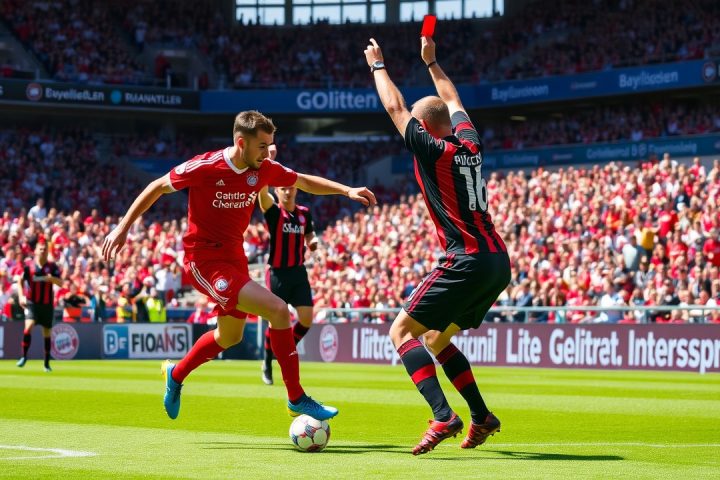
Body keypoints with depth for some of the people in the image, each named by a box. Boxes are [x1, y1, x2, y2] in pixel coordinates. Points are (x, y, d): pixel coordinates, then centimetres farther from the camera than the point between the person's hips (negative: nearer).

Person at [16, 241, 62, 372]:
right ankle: (24, 356, -15)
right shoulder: (29, 266, -2)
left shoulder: (52, 266, -1)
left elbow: (60, 283, -7)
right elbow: (20, 281, 8)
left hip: (47, 304, 2)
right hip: (32, 302, -1)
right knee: (29, 326, -23)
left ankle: (47, 363, 17)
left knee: (47, 332, 7)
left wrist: (52, 278, -26)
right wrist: (21, 296, -4)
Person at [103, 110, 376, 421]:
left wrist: (346, 190, 1)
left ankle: (176, 375, 50)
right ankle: (296, 399, -13)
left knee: (230, 336, 25)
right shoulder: (205, 167, -20)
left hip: (234, 256, 8)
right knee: (277, 310, -22)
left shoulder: (263, 169, -3)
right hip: (204, 260, -8)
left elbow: (305, 182, 13)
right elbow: (158, 187, -7)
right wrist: (123, 227, -7)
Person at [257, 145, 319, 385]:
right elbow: (261, 189, -24)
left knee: (307, 319, -5)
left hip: (299, 272, 4)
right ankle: (268, 363, 16)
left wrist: (312, 241, -3)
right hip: (278, 273, -4)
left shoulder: (305, 213, 7)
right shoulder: (273, 212, -7)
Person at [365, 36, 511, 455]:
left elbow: (394, 106, 7)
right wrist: (431, 61, 42)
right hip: (499, 263, 8)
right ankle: (482, 417, 15)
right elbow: (453, 101, 32)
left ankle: (443, 416, -21)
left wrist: (378, 65, 21)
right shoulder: (470, 143, 12)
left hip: (467, 261, -8)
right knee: (437, 339, 21)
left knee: (402, 332, -5)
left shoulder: (432, 150, -5)